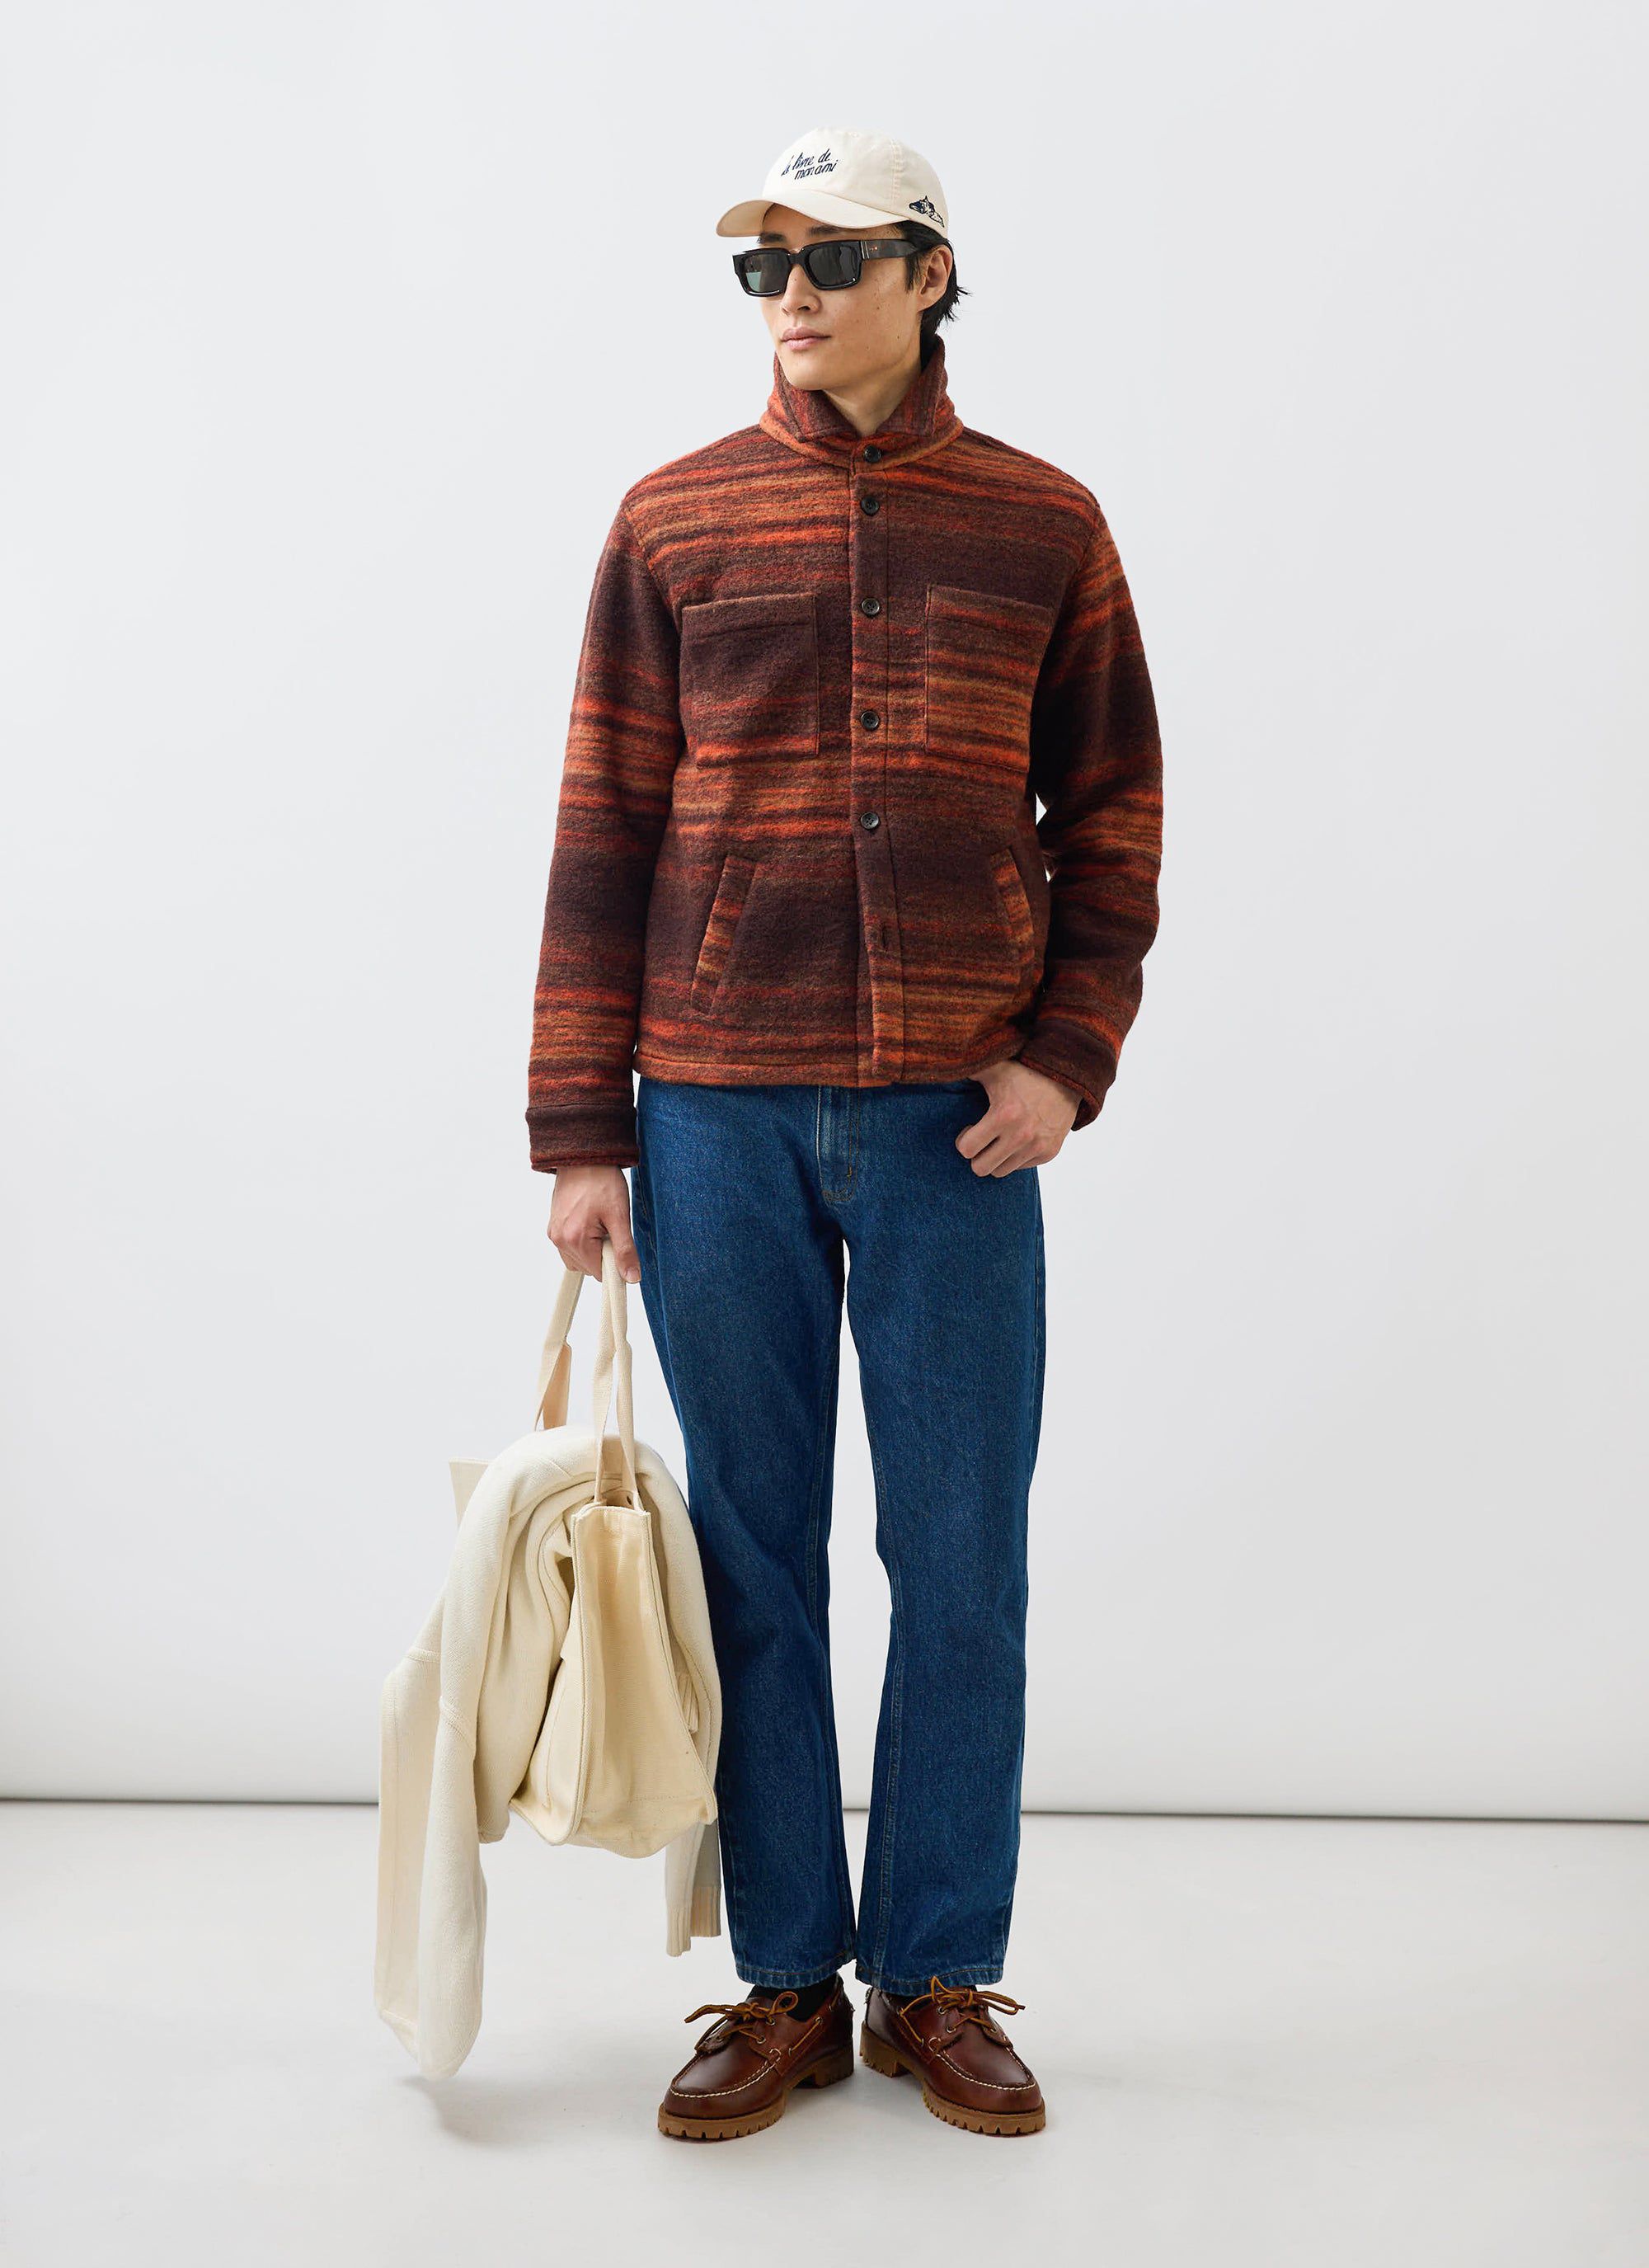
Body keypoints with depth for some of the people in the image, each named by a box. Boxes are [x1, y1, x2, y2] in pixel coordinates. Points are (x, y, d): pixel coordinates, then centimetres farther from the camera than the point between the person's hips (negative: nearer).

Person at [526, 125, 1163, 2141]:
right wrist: (578, 1128, -1)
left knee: (959, 1557, 5)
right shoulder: (674, 521, 6)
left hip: (952, 1118, 0)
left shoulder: (1041, 525, 6)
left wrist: (1067, 1053, -5)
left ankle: (940, 1981, 20)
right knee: (753, 1556, 7)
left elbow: (1114, 813, 9)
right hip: (717, 1118, 1)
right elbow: (602, 829, 4)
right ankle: (784, 1982, 21)